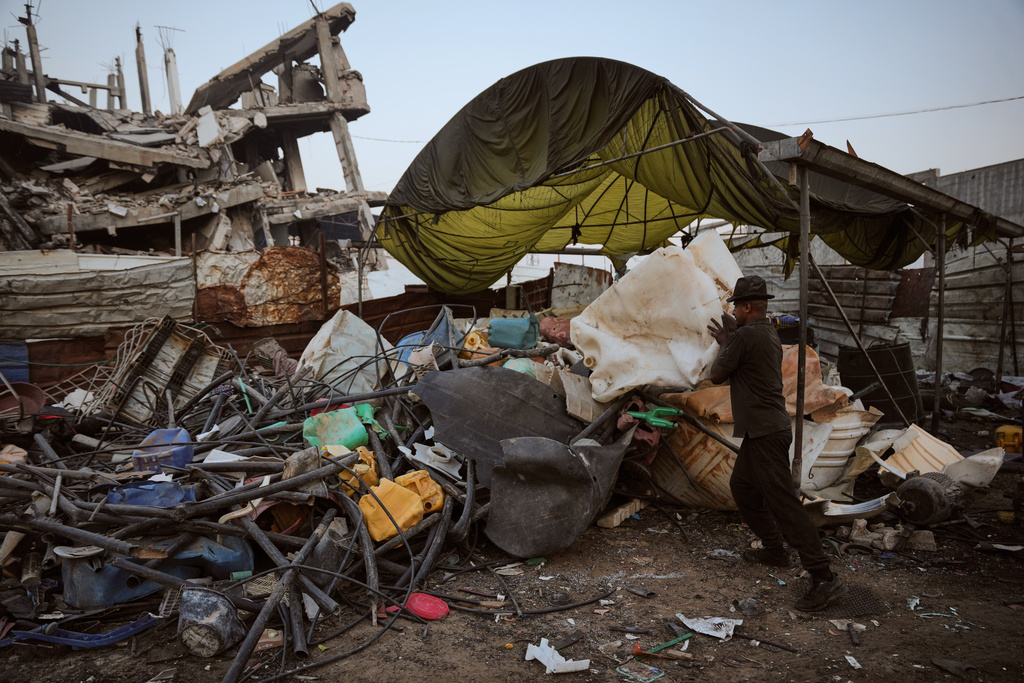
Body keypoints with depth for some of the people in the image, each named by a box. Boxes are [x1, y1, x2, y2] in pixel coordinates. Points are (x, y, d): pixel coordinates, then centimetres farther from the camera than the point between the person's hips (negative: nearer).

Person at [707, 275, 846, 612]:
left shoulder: (744, 336, -17)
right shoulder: (770, 334, 13)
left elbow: (717, 374, -7)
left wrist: (725, 343, 6)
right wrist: (728, 340, 23)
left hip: (765, 432, -10)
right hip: (765, 429, 11)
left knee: (784, 502, -10)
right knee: (741, 486, 23)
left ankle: (823, 577, -9)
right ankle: (774, 549, 32)